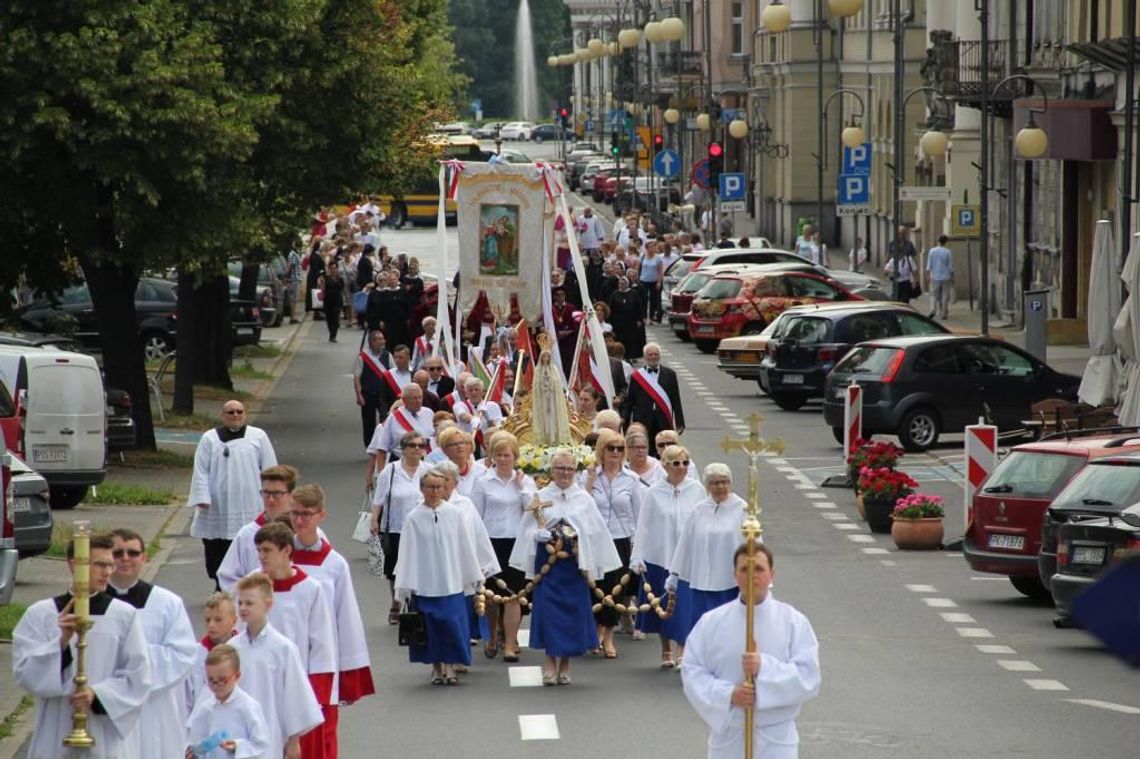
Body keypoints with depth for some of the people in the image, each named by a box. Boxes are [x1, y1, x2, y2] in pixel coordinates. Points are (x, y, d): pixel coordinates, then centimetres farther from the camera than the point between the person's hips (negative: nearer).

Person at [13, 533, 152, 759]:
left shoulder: (125, 616, 0)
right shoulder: (39, 614, 1)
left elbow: (138, 677, -1)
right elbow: (25, 673, -5)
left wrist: (98, 694, -16)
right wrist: (62, 640, -18)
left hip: (110, 737, 0)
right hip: (56, 739, 0)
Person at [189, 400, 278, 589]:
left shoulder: (258, 437, 7)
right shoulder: (210, 439, 5)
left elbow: (269, 468, 10)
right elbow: (201, 471, 2)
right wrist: (202, 498, -8)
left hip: (250, 506, 0)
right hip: (218, 507, 0)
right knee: (217, 549, 3)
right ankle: (221, 587, 17)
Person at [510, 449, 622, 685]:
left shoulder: (584, 499, 5)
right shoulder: (541, 497, 3)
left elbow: (596, 532, 6)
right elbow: (527, 529, 4)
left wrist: (595, 566, 1)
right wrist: (537, 535, -18)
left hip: (575, 565, 1)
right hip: (547, 562, -1)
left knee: (573, 611, 4)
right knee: (548, 610, -6)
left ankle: (565, 663, 16)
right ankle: (551, 662, 2)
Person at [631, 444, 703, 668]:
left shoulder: (696, 490, -1)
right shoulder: (654, 493, -3)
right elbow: (643, 526, 0)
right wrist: (638, 557, -3)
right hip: (659, 556, 1)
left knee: (685, 606, -7)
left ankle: (682, 652, -5)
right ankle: (666, 652, 23)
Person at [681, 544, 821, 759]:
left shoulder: (793, 622, -3)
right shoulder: (711, 622, 1)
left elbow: (808, 678, -10)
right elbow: (692, 673, -2)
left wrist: (764, 668, -24)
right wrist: (728, 694, -19)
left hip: (775, 740, -2)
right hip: (728, 735, 2)